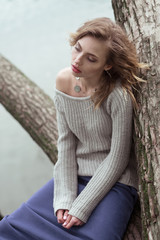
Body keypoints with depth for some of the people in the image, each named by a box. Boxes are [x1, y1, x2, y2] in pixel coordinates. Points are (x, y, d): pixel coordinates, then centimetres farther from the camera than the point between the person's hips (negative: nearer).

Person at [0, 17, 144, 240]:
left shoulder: (119, 95, -22)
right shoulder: (64, 81, -5)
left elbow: (118, 159, -16)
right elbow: (66, 144, -2)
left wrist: (82, 207, -15)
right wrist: (64, 198, -9)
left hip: (114, 182, -5)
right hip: (75, 175, 5)